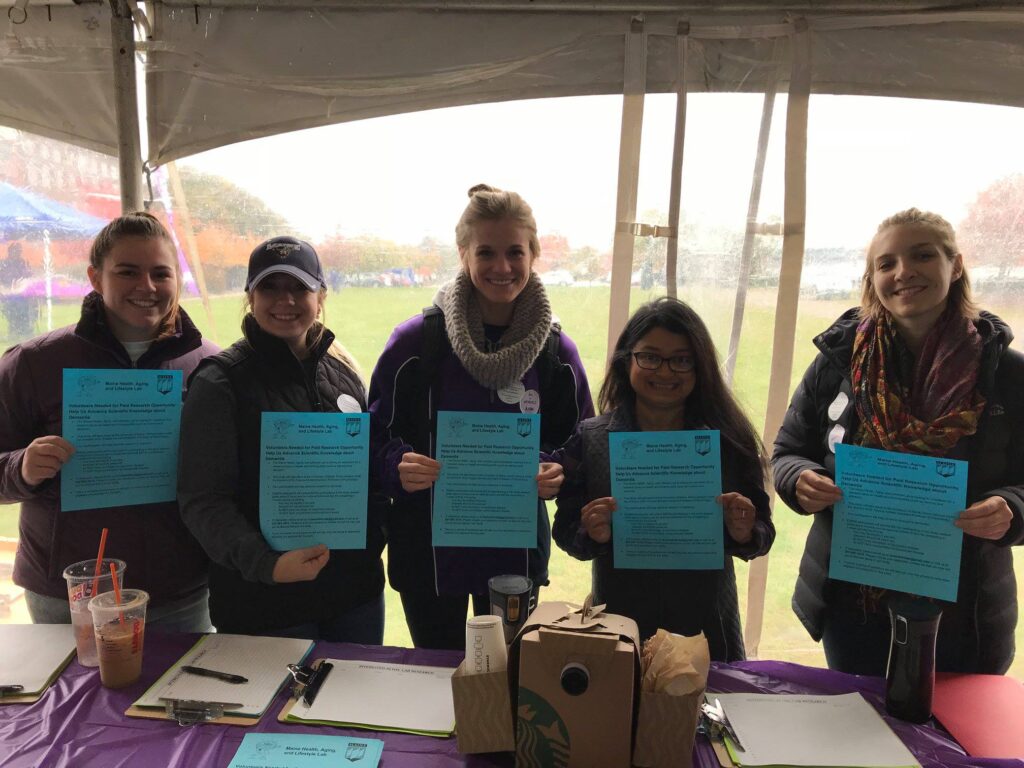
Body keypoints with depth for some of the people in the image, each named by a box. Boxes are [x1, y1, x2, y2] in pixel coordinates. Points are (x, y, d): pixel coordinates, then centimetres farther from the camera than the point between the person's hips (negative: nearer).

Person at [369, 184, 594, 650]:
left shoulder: (556, 352, -4)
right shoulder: (414, 342, -10)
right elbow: (378, 435, -4)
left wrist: (558, 476, -17)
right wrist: (399, 467, -25)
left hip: (517, 555, 2)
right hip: (429, 552, -1)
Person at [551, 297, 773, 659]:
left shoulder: (729, 440, -6)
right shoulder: (590, 439, -7)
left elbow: (762, 536, 0)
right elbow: (566, 532, -4)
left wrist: (744, 535, -21)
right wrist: (592, 535, -23)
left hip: (707, 630, 1)